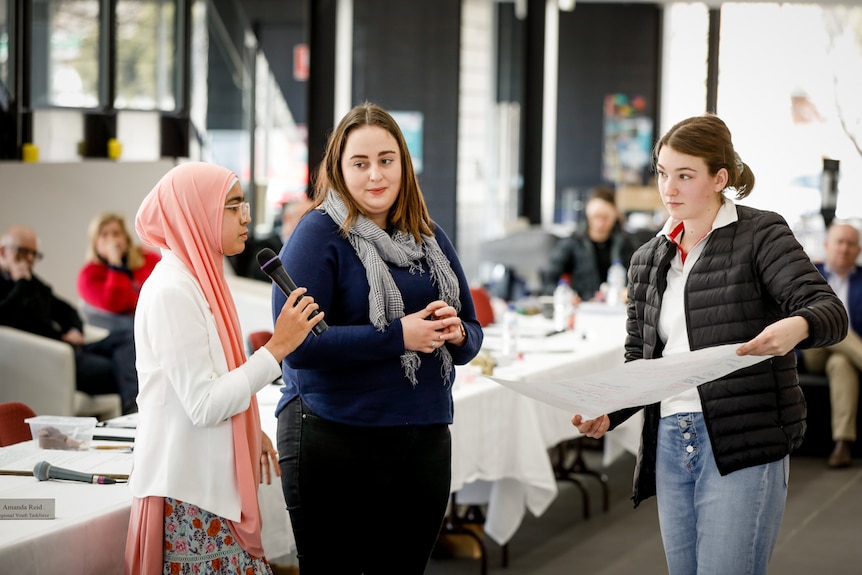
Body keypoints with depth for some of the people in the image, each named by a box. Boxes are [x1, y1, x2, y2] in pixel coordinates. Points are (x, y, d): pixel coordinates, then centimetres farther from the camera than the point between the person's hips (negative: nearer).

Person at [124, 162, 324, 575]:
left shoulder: (201, 280, 13)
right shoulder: (172, 291, -16)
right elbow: (204, 406, -20)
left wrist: (252, 434, 21)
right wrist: (277, 348, -17)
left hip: (210, 488, 9)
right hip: (188, 497, -9)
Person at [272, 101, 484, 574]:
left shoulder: (429, 238, 11)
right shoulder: (319, 233, -7)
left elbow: (472, 332, 16)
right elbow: (296, 343, -18)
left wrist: (457, 335, -9)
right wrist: (398, 337, -21)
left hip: (426, 441, 6)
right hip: (336, 442, -6)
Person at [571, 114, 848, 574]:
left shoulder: (760, 235, -3)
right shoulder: (647, 260, 15)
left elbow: (831, 312, -14)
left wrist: (797, 326, -38)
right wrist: (605, 414, -1)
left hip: (742, 445, -6)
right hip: (669, 445, 6)